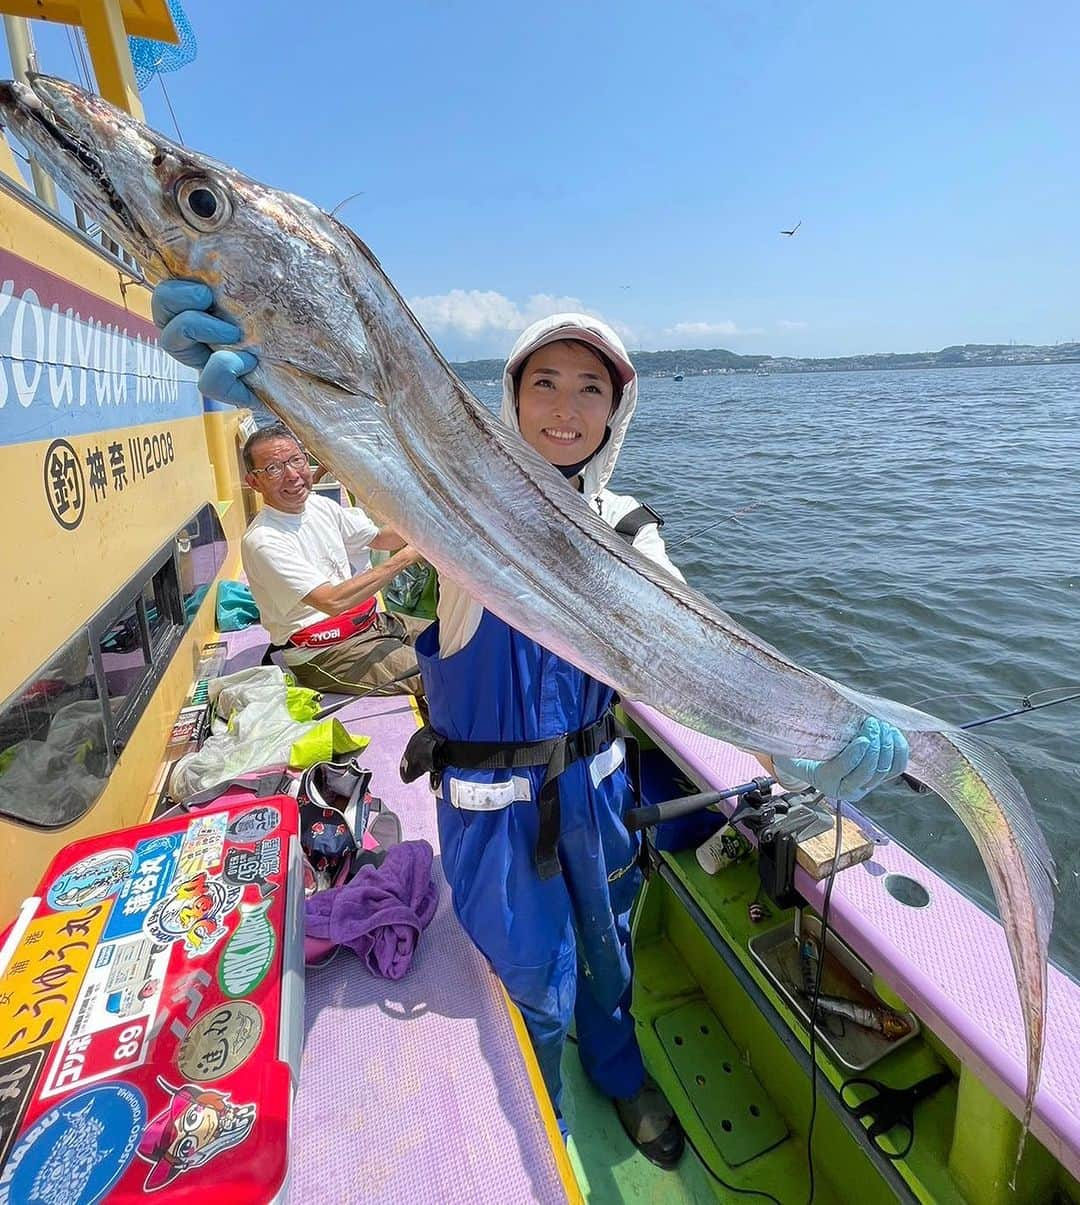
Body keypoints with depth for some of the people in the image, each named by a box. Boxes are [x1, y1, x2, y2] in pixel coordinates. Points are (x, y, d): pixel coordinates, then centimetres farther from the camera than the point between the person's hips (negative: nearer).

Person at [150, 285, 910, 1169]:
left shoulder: (626, 527, -6)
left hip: (593, 781, 3)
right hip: (491, 796, -3)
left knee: (607, 951, 27)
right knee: (534, 983, 19)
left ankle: (619, 1074, 62)